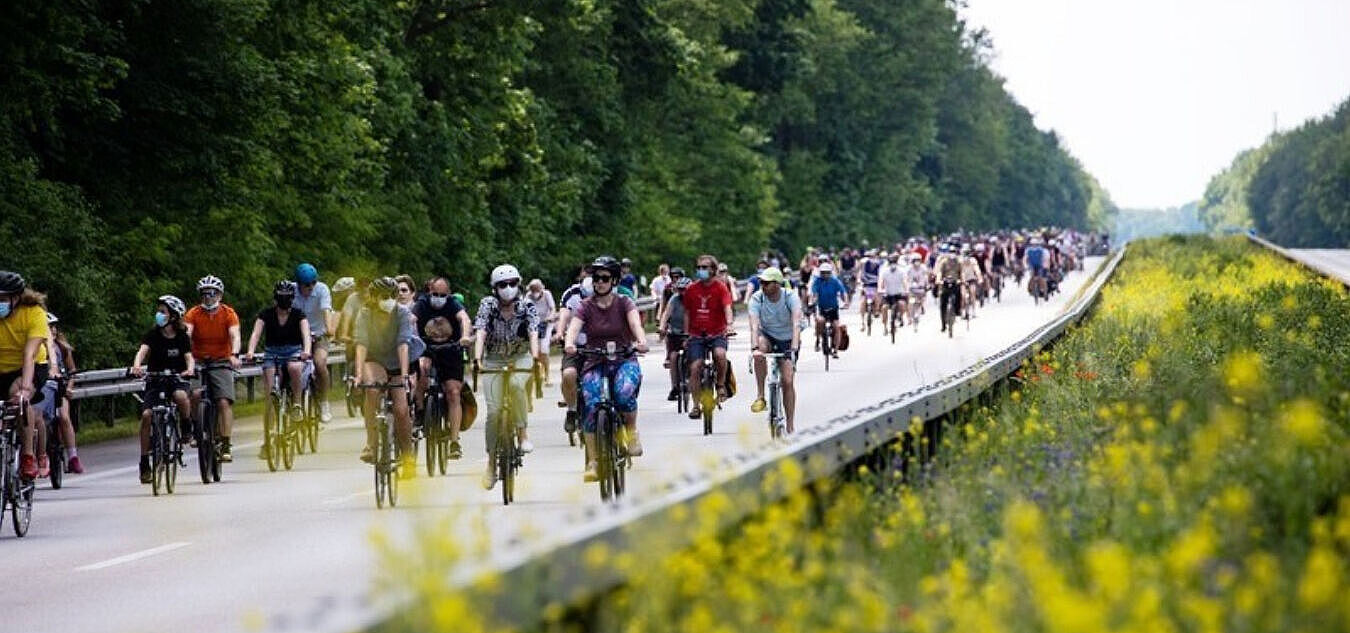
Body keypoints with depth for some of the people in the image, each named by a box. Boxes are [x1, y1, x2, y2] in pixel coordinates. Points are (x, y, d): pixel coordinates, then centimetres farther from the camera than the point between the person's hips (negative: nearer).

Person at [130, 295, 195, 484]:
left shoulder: (182, 337, 0)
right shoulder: (153, 335, -2)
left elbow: (189, 357, -11)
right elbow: (143, 350, -18)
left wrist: (189, 369, -35)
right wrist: (137, 366, -40)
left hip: (176, 379, -1)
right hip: (155, 381, 1)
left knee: (181, 396, -36)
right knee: (146, 415, -18)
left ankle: (186, 428, -6)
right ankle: (144, 462, -10)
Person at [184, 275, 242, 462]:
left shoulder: (228, 314, -5)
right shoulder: (194, 313, -4)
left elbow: (234, 335, -19)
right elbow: (186, 333, -19)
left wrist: (234, 355, -38)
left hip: (221, 362, 0)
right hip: (198, 361, 0)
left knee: (224, 402, -14)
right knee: (194, 394, -25)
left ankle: (225, 445, -12)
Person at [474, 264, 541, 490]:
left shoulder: (526, 307, -16)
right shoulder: (488, 305, -16)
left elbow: (533, 334, -30)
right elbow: (481, 333, -28)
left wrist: (535, 356, -49)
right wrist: (477, 357, -46)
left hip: (521, 356, -1)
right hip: (494, 359, 1)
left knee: (516, 384, -35)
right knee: (493, 410, -8)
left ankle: (522, 433, -19)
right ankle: (491, 464, 3)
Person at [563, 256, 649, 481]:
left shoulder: (624, 303, 2)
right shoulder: (586, 307, 3)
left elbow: (635, 322, -18)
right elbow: (574, 327, -15)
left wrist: (641, 340, -41)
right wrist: (569, 343, -38)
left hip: (624, 361, -1)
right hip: (595, 364, 1)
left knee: (625, 392, -33)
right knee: (590, 406, -21)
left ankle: (632, 432, -6)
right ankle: (592, 462, -15)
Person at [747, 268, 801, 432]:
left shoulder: (790, 297, -21)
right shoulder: (757, 298, -18)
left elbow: (796, 324, -33)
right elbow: (754, 325, -30)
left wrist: (794, 348, -48)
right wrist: (755, 347, -47)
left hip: (787, 340, -1)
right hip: (768, 337, 1)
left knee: (788, 381, -11)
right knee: (760, 352, -36)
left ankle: (790, 427, -2)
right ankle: (760, 396, -29)